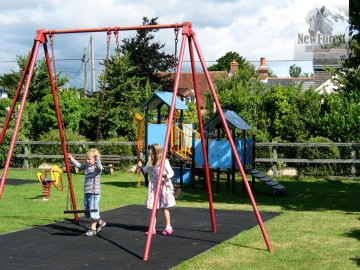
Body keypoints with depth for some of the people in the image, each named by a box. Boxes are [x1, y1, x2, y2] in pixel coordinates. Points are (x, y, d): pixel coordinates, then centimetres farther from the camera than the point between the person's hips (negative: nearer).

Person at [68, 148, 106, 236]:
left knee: (93, 210, -3)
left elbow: (99, 167, -36)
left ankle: (93, 228, 9)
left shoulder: (97, 167, -13)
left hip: (94, 193, -9)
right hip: (86, 192, 9)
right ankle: (100, 222, 31)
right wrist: (71, 158, 19)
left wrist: (97, 158, -48)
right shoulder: (86, 166, 10)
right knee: (87, 210, 14)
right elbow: (78, 165, 24)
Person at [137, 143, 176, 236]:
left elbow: (171, 172, -13)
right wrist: (140, 167, -1)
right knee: (154, 207, 5)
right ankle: (153, 228, 9)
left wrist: (167, 176, -33)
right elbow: (145, 171, 19)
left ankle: (168, 227, 11)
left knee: (164, 207, 0)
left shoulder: (164, 161, -13)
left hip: (163, 186, -6)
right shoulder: (151, 163, 6)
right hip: (153, 186, 6)